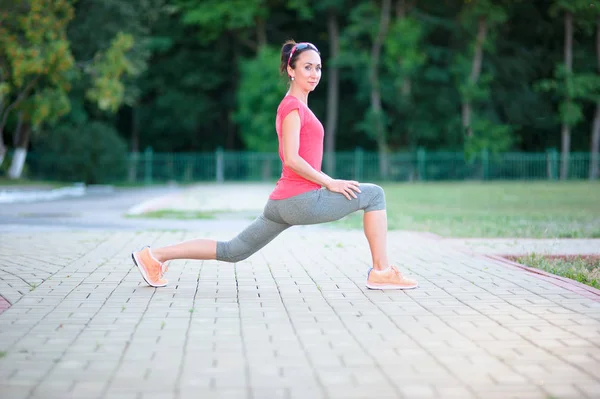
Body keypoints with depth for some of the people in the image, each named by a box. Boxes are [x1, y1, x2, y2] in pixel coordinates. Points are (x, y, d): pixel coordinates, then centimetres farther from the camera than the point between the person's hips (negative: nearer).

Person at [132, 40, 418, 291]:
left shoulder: (295, 106, 20)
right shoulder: (293, 106, -10)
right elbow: (291, 159, -19)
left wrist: (325, 183, 20)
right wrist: (329, 183, -13)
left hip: (282, 203, 9)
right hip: (301, 199, -9)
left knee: (232, 251, 12)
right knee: (373, 194, -2)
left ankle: (155, 255, 10)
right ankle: (381, 272, -1)